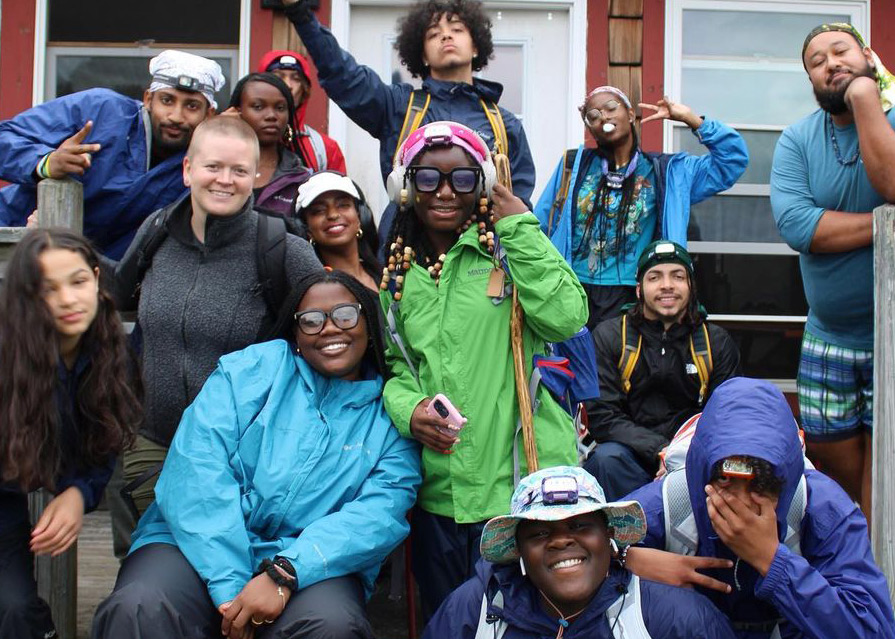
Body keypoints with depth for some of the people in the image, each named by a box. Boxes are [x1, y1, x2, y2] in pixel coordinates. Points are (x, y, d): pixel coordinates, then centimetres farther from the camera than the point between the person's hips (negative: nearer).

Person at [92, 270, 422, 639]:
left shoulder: (390, 415, 8)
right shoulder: (250, 370, 6)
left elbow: (380, 513, -7)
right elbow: (196, 472, -7)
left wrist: (285, 573, -22)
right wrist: (229, 586, -19)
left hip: (313, 563, 1)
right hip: (204, 547, 0)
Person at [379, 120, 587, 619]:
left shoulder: (509, 250, -2)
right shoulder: (399, 274, 10)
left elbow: (565, 318, -18)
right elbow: (394, 363, 13)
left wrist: (519, 224, -14)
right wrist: (407, 408, -9)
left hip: (518, 483, -4)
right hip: (438, 490, 4)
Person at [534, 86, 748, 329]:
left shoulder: (667, 171, 9)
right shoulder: (574, 164, 11)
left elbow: (733, 159, 7)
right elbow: (539, 226, 13)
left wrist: (690, 118, 5)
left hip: (626, 298, -1)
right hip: (569, 292, 1)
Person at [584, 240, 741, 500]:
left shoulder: (717, 343, 10)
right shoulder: (609, 336, 4)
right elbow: (602, 417, -5)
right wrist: (661, 450, -20)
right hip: (633, 455, -1)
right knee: (608, 458, -33)